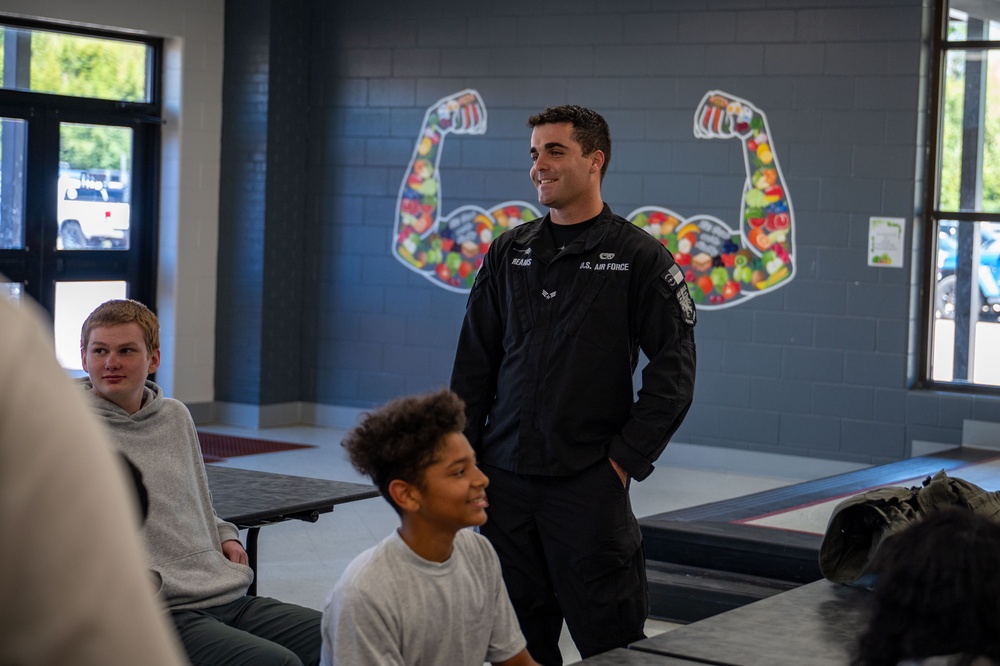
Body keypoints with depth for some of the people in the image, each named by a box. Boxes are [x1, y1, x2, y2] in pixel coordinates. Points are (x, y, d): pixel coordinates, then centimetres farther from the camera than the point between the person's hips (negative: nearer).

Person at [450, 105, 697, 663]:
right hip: (505, 478, 5)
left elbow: (674, 368, -6)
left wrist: (628, 457, -9)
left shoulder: (639, 257, -4)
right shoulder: (509, 253, 10)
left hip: (590, 485, -5)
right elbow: (475, 361, 13)